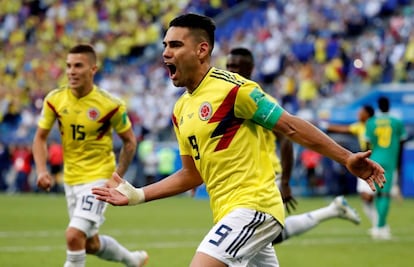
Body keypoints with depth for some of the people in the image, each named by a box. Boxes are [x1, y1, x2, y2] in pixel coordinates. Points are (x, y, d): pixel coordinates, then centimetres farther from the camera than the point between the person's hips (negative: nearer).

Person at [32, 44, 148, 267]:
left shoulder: (110, 105, -16)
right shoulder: (54, 100, -6)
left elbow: (129, 141, -2)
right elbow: (40, 138, 3)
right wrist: (42, 170, -11)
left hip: (99, 177, -5)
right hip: (71, 179, 5)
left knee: (74, 235, -21)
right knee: (90, 244, 16)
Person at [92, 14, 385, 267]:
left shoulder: (232, 88, -12)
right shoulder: (181, 110, 13)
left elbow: (291, 126, -10)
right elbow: (192, 174, 20)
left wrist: (347, 158, -13)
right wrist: (137, 195, 13)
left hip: (253, 206, -8)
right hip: (231, 215, 9)